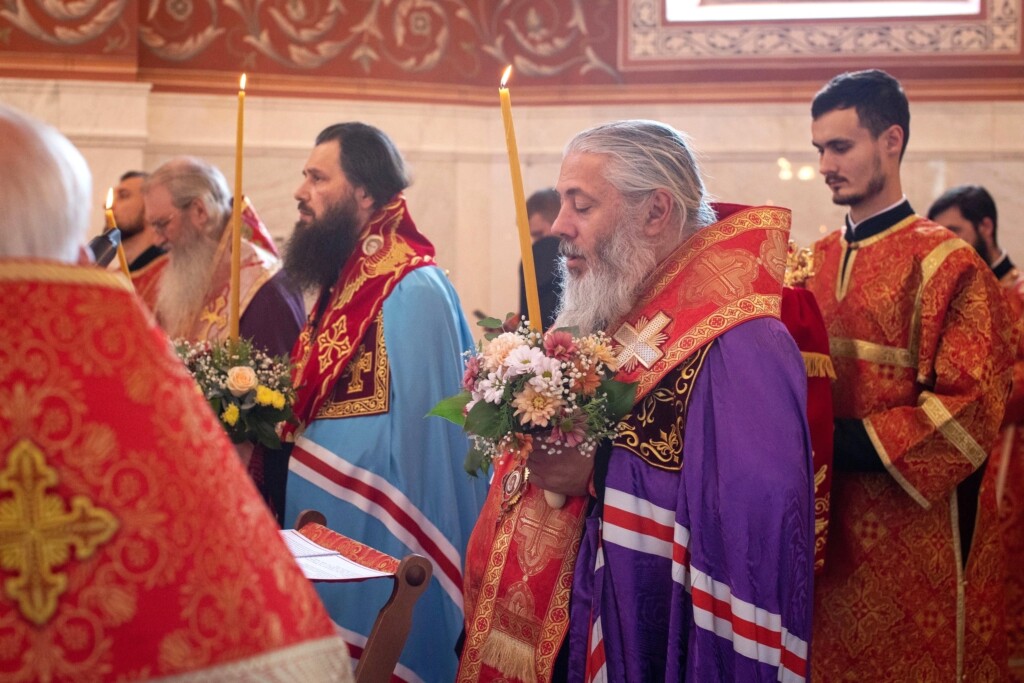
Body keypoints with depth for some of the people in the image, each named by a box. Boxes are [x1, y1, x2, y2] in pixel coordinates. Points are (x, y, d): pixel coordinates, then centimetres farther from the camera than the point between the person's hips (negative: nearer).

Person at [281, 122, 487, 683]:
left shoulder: (411, 292, -17)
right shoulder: (343, 282, 11)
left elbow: (421, 434, -19)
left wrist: (410, 556, -18)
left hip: (376, 550, -9)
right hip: (324, 541, 9)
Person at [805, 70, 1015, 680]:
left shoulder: (947, 263, -10)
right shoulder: (818, 262, 9)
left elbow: (967, 408, -16)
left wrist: (844, 443, -20)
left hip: (912, 533, -6)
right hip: (826, 524, 6)